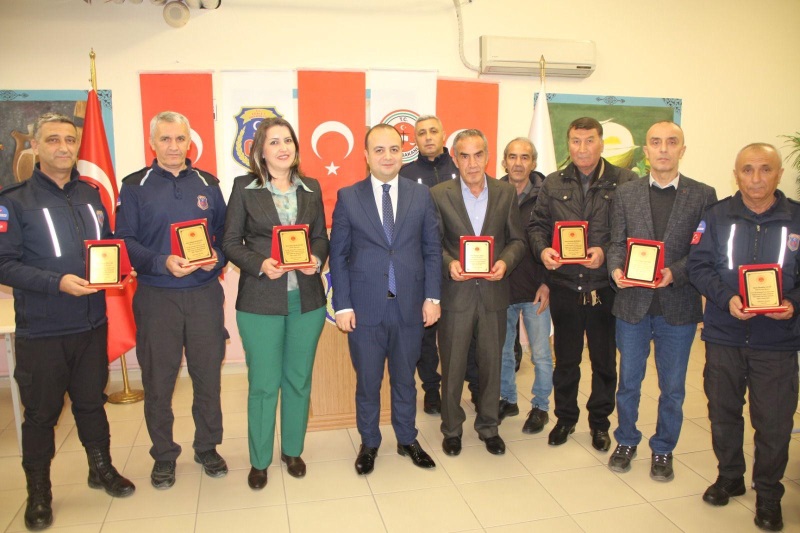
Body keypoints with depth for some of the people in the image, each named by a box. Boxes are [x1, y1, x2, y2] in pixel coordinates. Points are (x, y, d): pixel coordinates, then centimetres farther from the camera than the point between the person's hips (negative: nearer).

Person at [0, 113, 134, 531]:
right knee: (41, 412, 9)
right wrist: (57, 282, -23)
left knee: (92, 401, 17)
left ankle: (101, 469, 35)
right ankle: (38, 493, 27)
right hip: (41, 329, -4)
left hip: (92, 324, 4)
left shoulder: (91, 195, 9)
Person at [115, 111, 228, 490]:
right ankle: (163, 455, 26)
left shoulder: (207, 184, 8)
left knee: (208, 374, 9)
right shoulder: (135, 187, 2)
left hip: (205, 294, 2)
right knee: (158, 379, 7)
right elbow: (124, 241, -4)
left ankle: (207, 447, 27)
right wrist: (162, 262, -19)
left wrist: (217, 257, -11)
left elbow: (225, 233, 9)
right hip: (156, 296, -1)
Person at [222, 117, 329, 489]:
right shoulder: (244, 187, -2)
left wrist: (317, 258, -9)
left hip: (306, 299, 3)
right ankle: (259, 460, 26)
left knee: (299, 380, 14)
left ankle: (292, 450, 34)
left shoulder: (311, 188, 7)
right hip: (260, 301, -3)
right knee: (263, 384, 6)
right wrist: (260, 264, -18)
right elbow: (230, 242, -2)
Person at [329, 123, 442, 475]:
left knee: (405, 379, 16)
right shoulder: (347, 197, 0)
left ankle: (407, 440, 36)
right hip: (365, 308, -1)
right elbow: (338, 255, -1)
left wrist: (432, 296, -2)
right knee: (367, 382, 12)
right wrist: (342, 305, -6)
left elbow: (432, 249, 5)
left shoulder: (421, 195, 4)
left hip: (410, 307, 1)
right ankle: (369, 443, 32)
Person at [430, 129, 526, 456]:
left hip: (493, 292, 2)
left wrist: (505, 262, -14)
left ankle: (488, 427, 32)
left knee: (491, 364, 13)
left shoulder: (506, 193, 4)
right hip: (455, 293, -2)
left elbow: (517, 240, 6)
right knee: (452, 366, 9)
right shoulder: (439, 195, -2)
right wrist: (449, 263, -19)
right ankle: (451, 429, 28)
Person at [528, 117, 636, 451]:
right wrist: (543, 250, -12)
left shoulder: (625, 181, -2)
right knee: (565, 358, 14)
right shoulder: (553, 184, 7)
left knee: (605, 360, 12)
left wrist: (606, 252, -19)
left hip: (605, 287, -1)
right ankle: (565, 417, 32)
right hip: (564, 286, 2)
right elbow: (537, 225, 7)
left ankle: (599, 421, 31)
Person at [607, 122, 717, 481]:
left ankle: (663, 449, 32)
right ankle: (626, 442, 34)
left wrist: (675, 273, -20)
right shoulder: (626, 193, 4)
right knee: (628, 381, 14)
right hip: (633, 303, 1)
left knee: (673, 387, 12)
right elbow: (617, 243, 4)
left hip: (678, 305, -1)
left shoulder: (703, 195, -1)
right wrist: (616, 269, -16)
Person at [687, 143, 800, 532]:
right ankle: (730, 476, 36)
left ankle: (768, 493, 27)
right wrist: (727, 298, -18)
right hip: (724, 335, 1)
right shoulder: (717, 215, 0)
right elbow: (698, 265, -4)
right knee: (723, 411, 14)